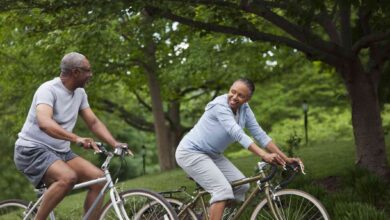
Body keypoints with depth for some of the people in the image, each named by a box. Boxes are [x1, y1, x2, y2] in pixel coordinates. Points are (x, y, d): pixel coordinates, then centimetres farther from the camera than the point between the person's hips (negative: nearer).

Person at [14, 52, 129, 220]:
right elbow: (44, 123, -36)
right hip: (33, 150, -8)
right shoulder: (48, 89, -19)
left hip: (60, 152, 8)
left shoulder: (80, 93, 6)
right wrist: (76, 138, -49)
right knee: (68, 177, -35)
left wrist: (114, 143, -8)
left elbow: (93, 122, 9)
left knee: (99, 177, -12)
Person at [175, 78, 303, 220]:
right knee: (223, 189, -22)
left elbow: (260, 134, -3)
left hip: (212, 154, 9)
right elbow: (238, 134, -37)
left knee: (242, 186, 1)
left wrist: (285, 158, -10)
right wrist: (264, 156, -46)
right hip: (191, 152, -8)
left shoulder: (244, 109, -3)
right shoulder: (220, 105, -26)